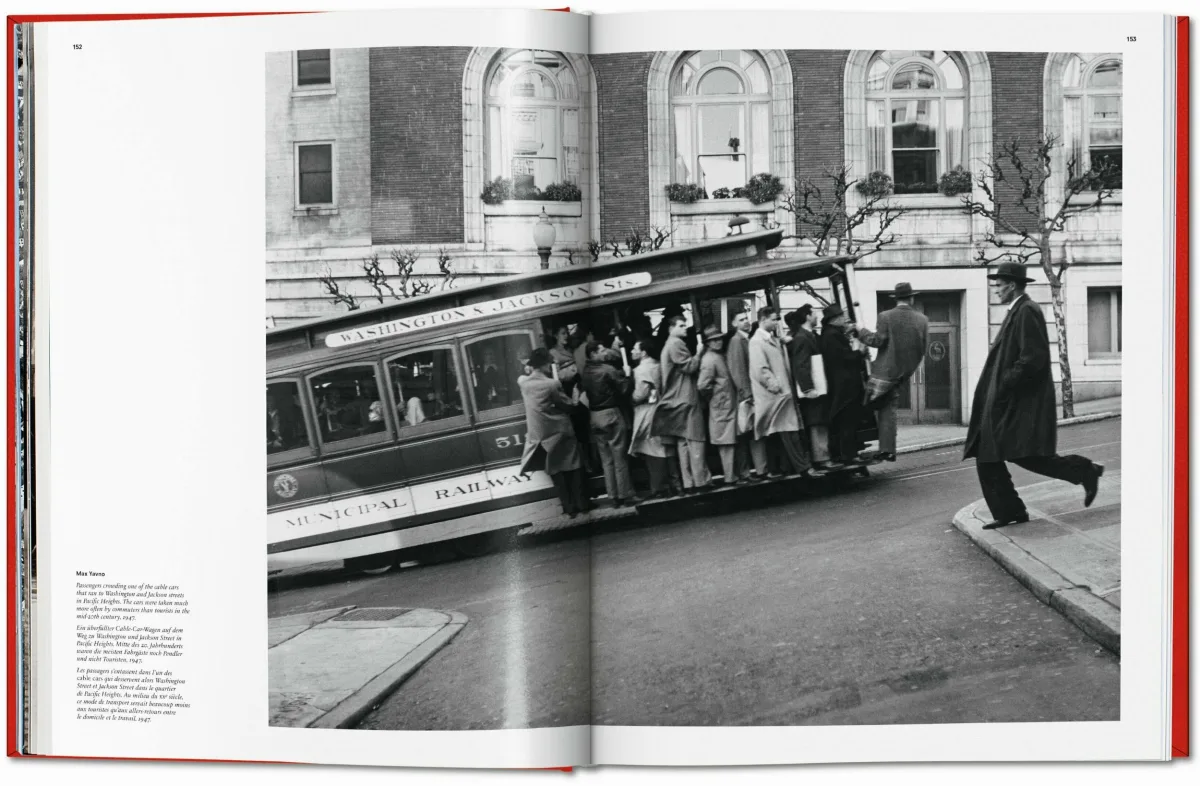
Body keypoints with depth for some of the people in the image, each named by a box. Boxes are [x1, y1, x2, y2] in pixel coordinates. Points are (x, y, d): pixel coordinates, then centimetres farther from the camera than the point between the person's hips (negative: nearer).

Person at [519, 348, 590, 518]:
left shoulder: (524, 384, -3)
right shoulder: (552, 384, -18)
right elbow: (569, 406, -8)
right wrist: (575, 401, 11)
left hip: (540, 434, 5)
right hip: (560, 432, -5)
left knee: (555, 471, 11)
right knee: (572, 468, 10)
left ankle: (569, 507, 14)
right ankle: (580, 504, 16)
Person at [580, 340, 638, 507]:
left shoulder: (585, 373, 5)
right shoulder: (608, 369, -15)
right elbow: (624, 388, -14)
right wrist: (625, 375, 4)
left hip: (595, 417, 6)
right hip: (611, 414, -6)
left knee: (606, 460, 10)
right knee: (619, 458, 1)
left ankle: (614, 497, 13)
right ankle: (625, 495, 5)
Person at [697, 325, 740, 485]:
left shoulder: (719, 356, 13)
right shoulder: (710, 360, -17)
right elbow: (702, 385, -25)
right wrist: (713, 397, -10)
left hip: (729, 405, 9)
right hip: (721, 407, -9)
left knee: (729, 442, 13)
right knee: (727, 443, -4)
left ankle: (732, 475, 20)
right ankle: (731, 478, 1)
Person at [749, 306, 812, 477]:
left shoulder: (773, 339, 17)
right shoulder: (757, 342, -10)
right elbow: (760, 370, -17)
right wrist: (776, 386, -18)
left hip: (784, 392, 9)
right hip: (776, 394, -9)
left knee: (788, 432, 9)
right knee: (789, 432, -9)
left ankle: (790, 467, 13)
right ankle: (802, 467, -8)